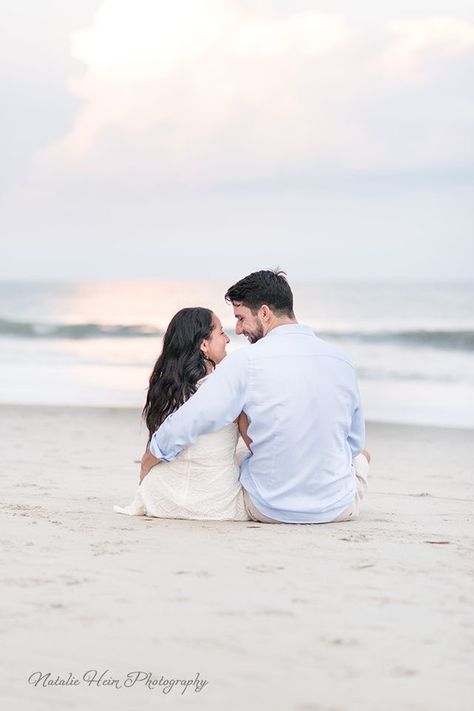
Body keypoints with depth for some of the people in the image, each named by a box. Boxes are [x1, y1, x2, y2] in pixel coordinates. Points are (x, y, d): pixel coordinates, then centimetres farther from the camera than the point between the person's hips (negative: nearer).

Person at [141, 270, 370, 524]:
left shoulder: (245, 362, -14)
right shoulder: (342, 362, -2)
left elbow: (183, 426, -13)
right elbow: (354, 443, 10)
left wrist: (147, 463, 5)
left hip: (268, 510, -2)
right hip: (338, 508, 3)